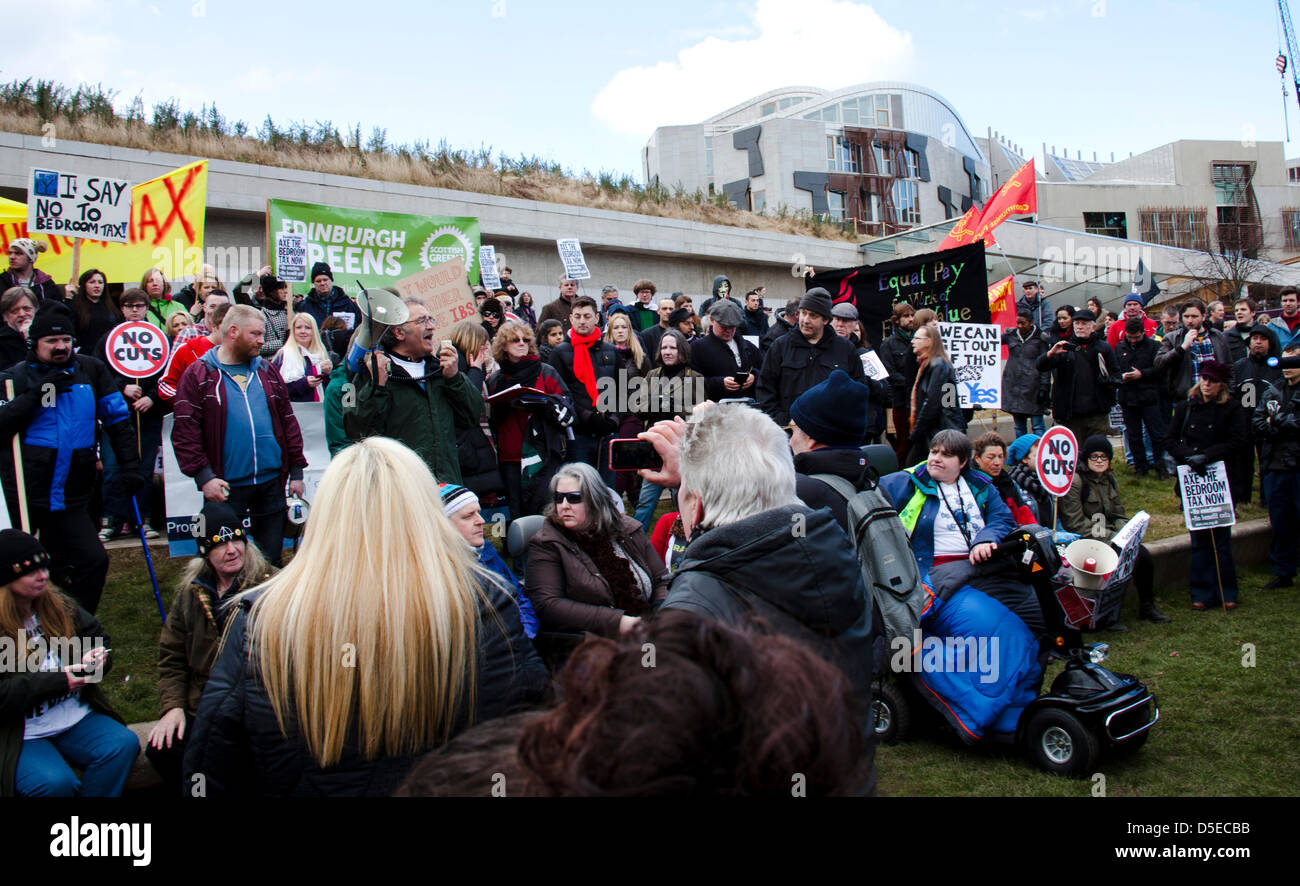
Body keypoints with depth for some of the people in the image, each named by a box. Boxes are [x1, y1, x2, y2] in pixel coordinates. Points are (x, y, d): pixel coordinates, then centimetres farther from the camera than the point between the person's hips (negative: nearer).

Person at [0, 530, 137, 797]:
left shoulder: (59, 605, 7)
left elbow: (99, 638, 18)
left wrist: (95, 660, -6)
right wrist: (56, 680, -21)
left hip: (76, 719, 6)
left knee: (125, 744, -19)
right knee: (56, 782, -31)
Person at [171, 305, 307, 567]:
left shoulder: (267, 372, 13)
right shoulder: (198, 375, -1)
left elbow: (288, 422, 14)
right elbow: (185, 431, -8)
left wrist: (296, 471, 8)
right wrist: (203, 476, -16)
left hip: (271, 482, 4)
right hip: (225, 487, -4)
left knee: (272, 559, 11)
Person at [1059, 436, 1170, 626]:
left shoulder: (1109, 479, 12)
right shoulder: (1075, 482, -14)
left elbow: (1119, 515, 16)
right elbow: (1075, 525, -17)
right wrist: (1110, 538, -19)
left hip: (1110, 536, 7)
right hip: (1085, 542, -7)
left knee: (1144, 555, -14)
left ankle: (1147, 608, 5)